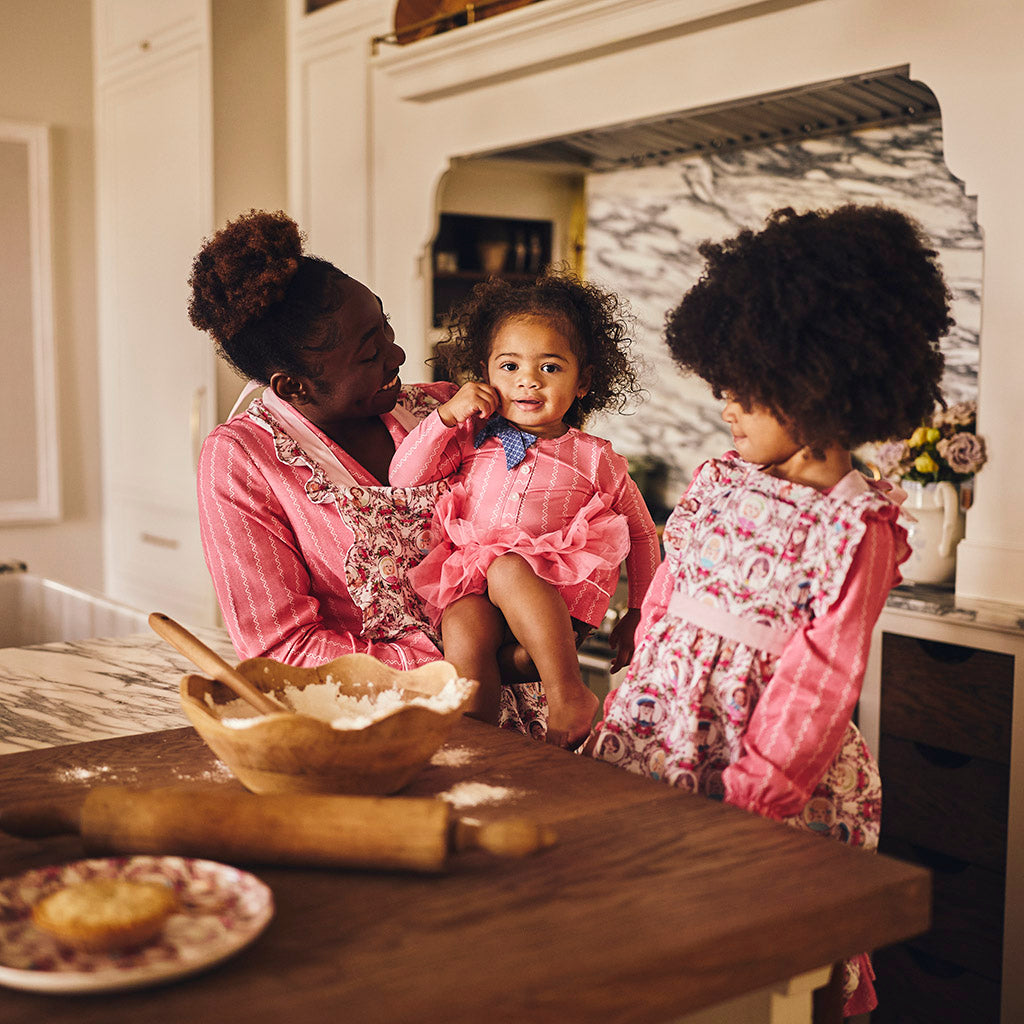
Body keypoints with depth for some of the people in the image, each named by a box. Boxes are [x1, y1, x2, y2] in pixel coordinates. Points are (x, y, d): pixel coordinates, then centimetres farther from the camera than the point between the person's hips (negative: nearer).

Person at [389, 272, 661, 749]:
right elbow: (404, 477, 6)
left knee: (508, 571, -34)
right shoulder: (472, 438, 13)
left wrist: (638, 613, 13)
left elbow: (642, 534, 17)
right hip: (469, 583, 2)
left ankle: (568, 694, -31)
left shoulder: (594, 459, 8)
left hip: (555, 591, -2)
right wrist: (447, 415, -2)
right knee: (463, 628, -30)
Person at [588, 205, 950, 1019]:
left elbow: (818, 680, -14)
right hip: (661, 733, 6)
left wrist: (750, 798, -17)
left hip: (762, 746, -5)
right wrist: (626, 711, 9)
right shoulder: (721, 477, 8)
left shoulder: (856, 524, -12)